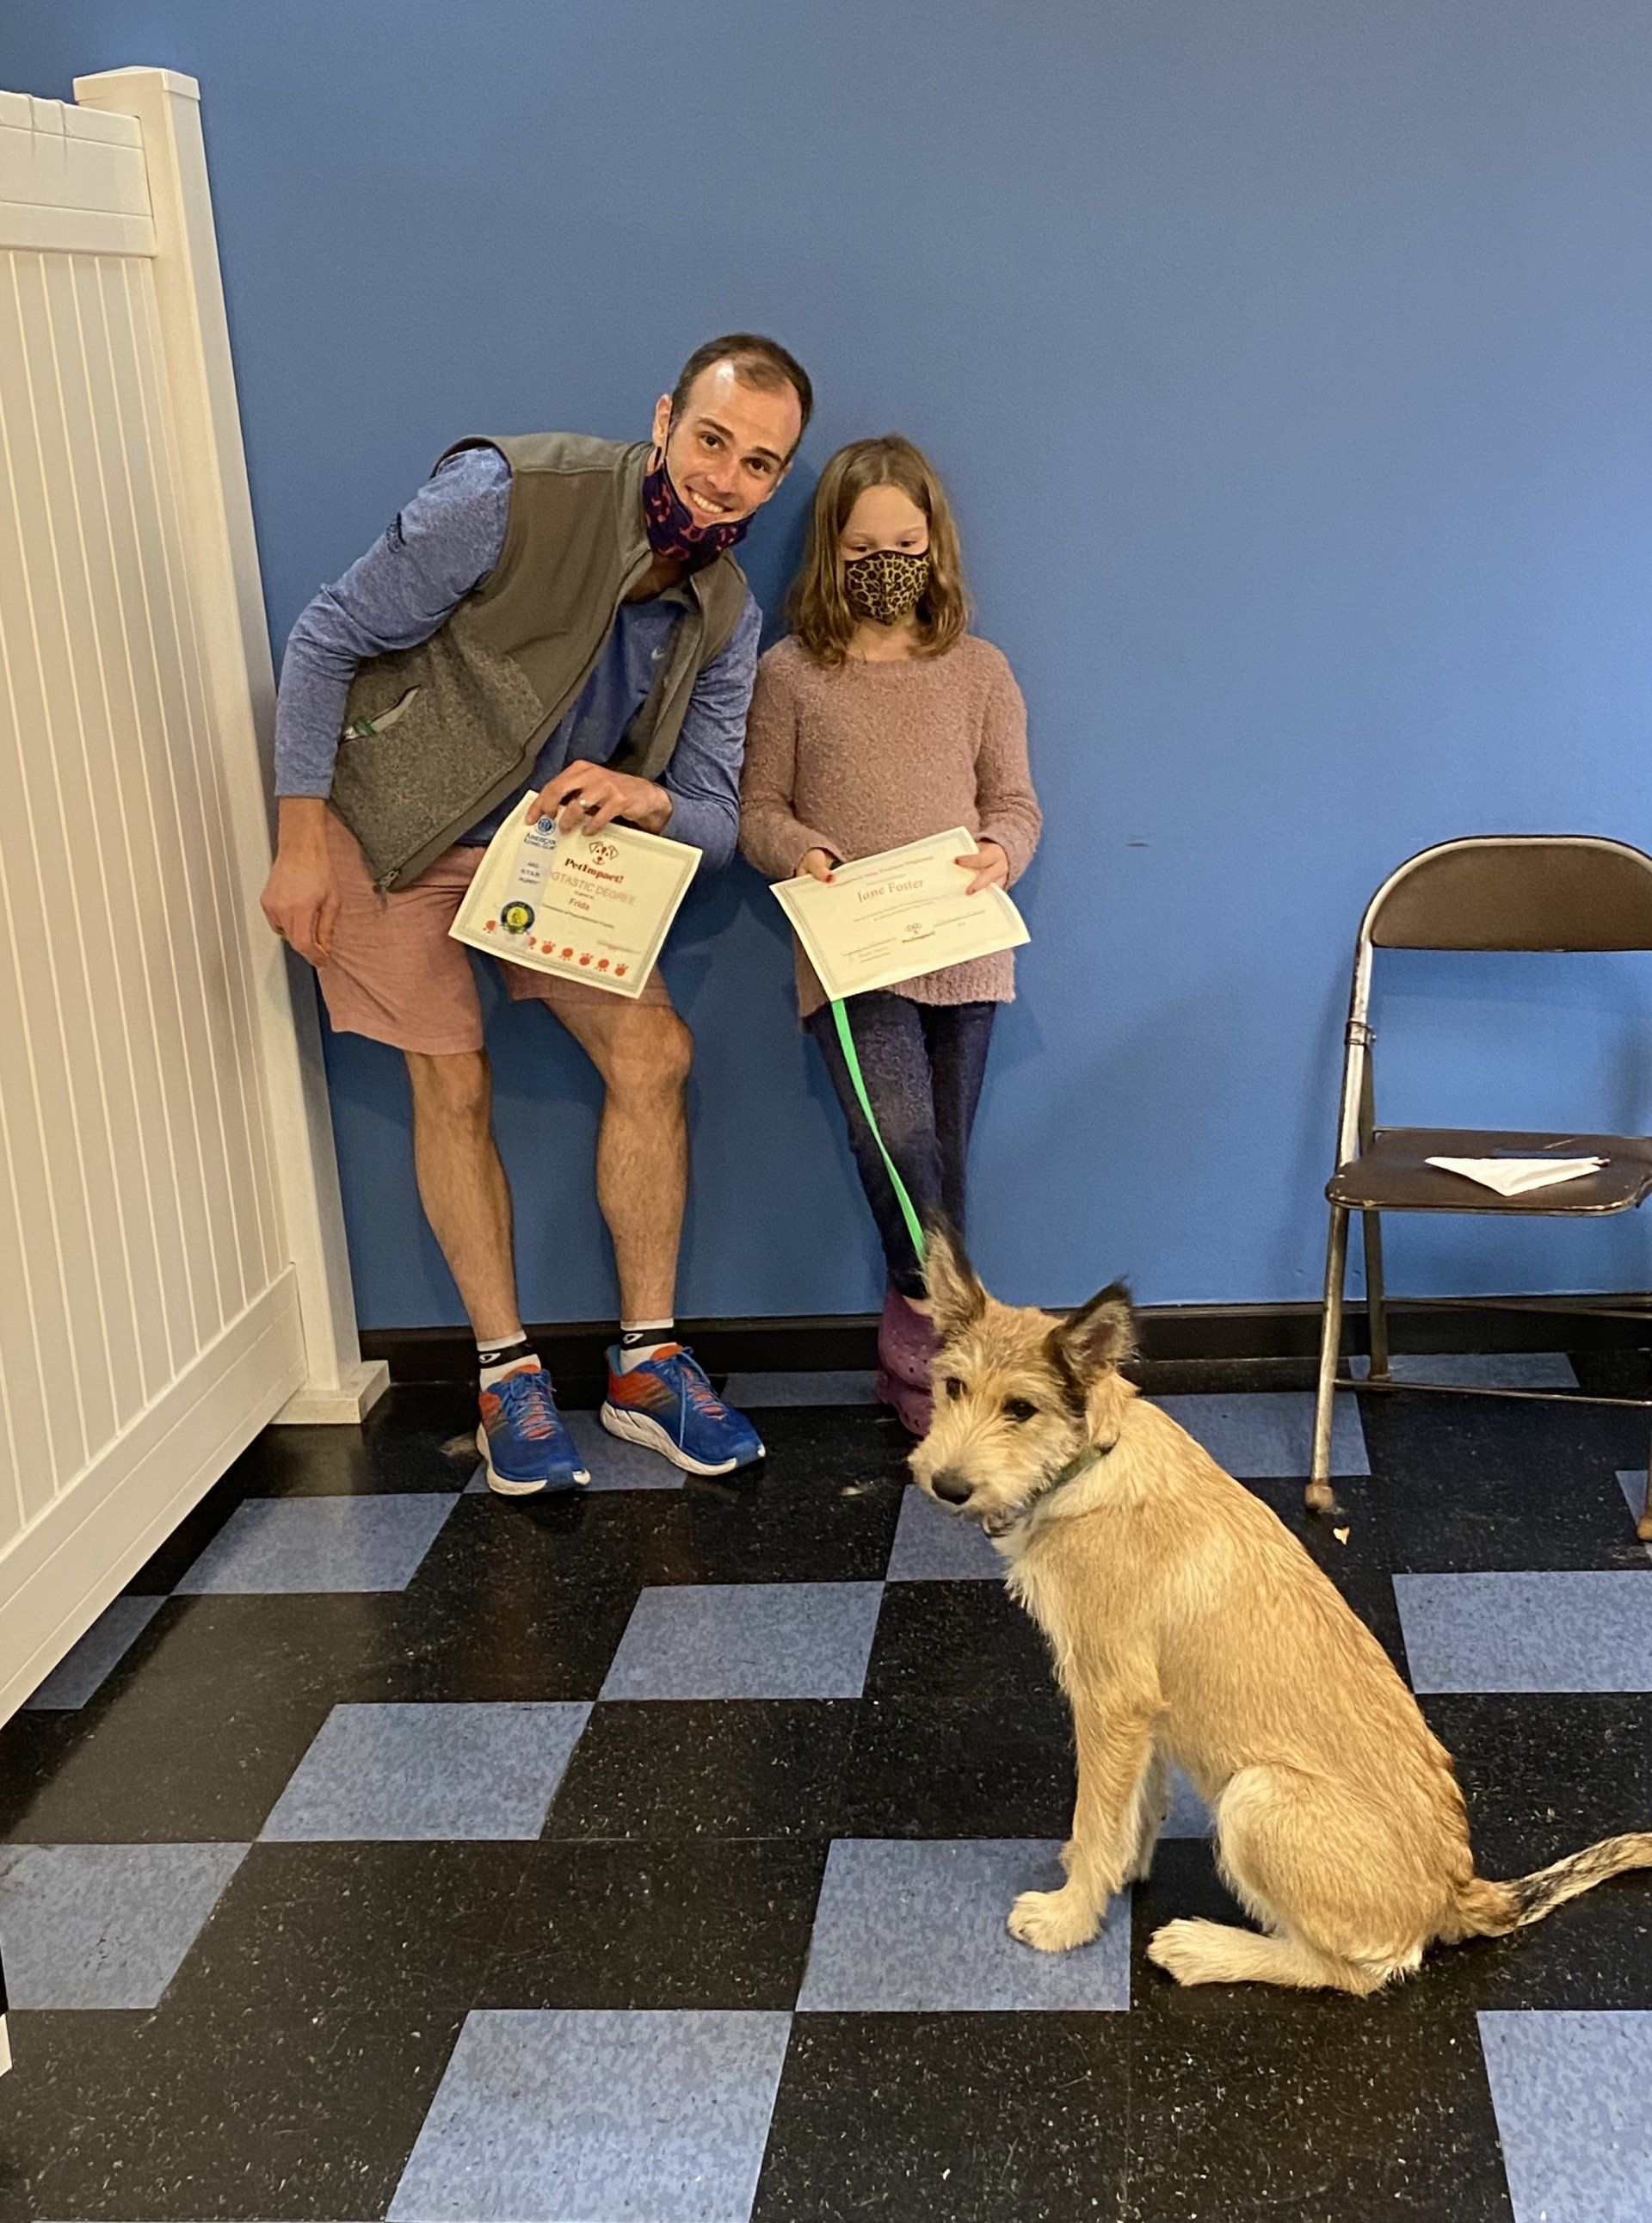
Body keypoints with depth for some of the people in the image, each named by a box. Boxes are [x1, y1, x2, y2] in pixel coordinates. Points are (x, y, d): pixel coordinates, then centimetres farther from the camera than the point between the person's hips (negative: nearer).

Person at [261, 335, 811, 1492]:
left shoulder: (725, 618, -9)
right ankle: (508, 1375, 13)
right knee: (454, 1085, -1)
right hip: (395, 828, -4)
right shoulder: (509, 497, -26)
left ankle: (647, 1362, 7)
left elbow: (717, 822, -7)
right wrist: (302, 841, -19)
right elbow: (329, 640, -19)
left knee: (654, 1053, -6)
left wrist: (648, 801, -32)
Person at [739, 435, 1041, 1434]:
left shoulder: (979, 670, 9)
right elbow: (760, 807, 7)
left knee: (941, 1159, 6)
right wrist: (800, 854, -14)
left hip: (962, 950, 2)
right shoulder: (792, 674, 4)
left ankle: (918, 1351, 21)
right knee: (899, 1136, -21)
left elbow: (1015, 802, 9)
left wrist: (1002, 852, -12)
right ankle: (939, 1329, -2)